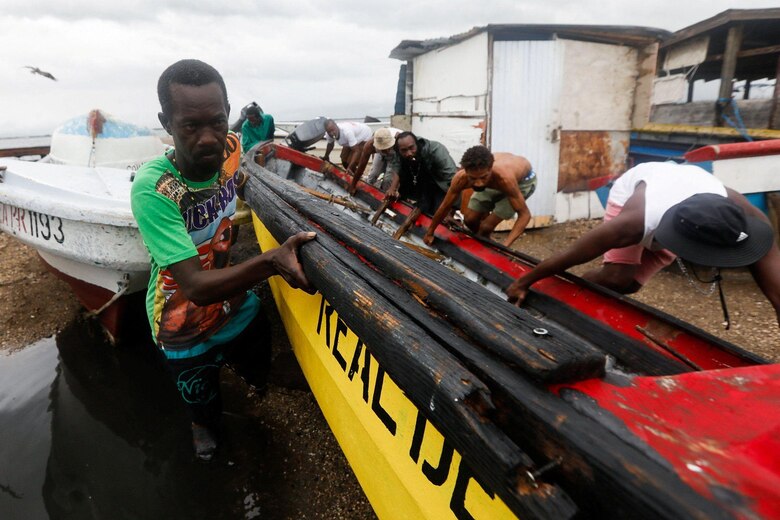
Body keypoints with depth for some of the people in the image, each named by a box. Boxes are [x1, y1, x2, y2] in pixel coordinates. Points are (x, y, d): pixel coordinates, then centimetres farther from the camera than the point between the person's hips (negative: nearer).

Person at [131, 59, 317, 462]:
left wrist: (244, 182, -7)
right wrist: (270, 261, -51)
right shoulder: (151, 188, -33)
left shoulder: (230, 148, -15)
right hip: (185, 329, -4)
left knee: (263, 371, 26)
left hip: (237, 303, 5)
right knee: (204, 402, 22)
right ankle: (203, 425, 56)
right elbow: (196, 287, -38)